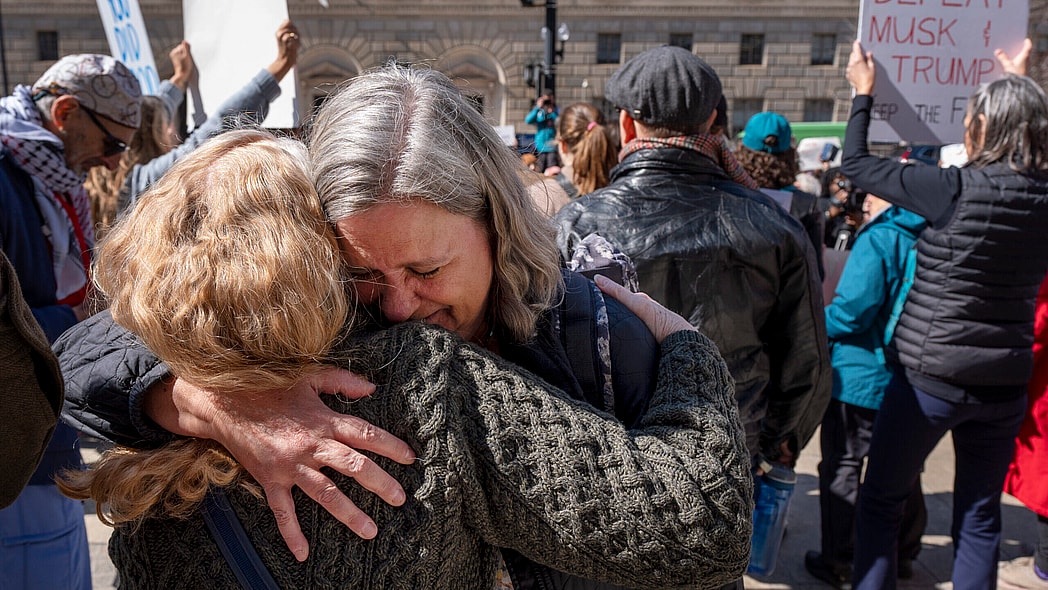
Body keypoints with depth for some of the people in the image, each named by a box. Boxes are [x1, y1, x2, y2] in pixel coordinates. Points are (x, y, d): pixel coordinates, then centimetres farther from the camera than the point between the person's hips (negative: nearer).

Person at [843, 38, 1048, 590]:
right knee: (980, 516, 17)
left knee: (880, 501, 12)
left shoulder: (955, 189, -17)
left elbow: (856, 162, -7)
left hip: (929, 378, -5)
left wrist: (863, 92, 8)